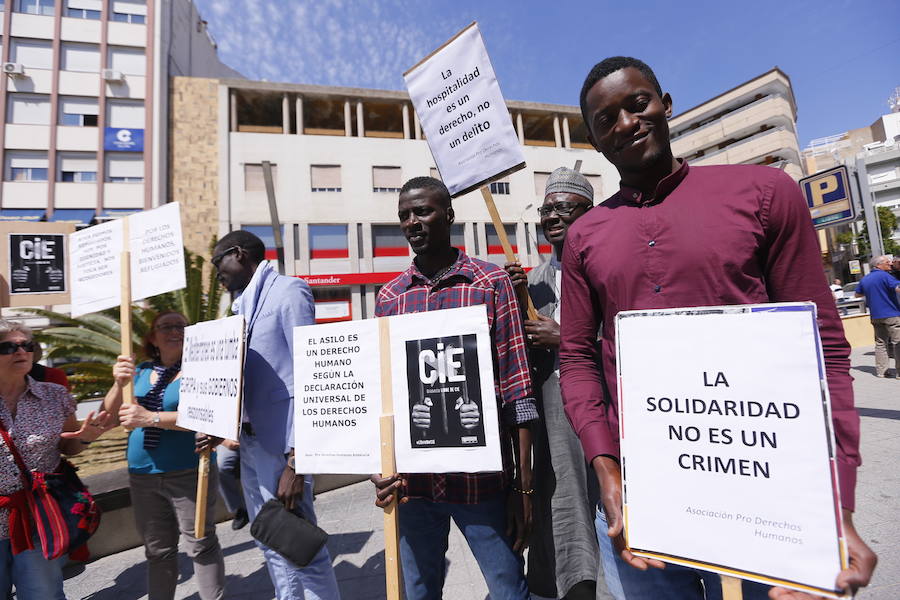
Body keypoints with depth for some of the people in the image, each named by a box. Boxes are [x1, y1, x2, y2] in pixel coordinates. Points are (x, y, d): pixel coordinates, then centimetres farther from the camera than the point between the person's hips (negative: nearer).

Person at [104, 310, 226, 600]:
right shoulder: (141, 371, 7)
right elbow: (110, 414, 3)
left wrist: (151, 418, -28)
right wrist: (119, 384, -14)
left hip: (189, 473, -5)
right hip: (142, 475, 5)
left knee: (201, 546, 5)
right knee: (157, 551, 19)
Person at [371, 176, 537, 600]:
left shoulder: (491, 283, -4)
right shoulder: (389, 297, 6)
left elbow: (516, 392, -6)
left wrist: (523, 485, -5)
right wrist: (381, 470, -1)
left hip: (480, 476, -3)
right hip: (411, 479, 4)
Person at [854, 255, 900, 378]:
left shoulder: (864, 280, 12)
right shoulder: (884, 275, -9)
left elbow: (857, 295, 24)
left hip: (875, 316, 6)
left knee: (880, 343, 11)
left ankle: (881, 370, 10)